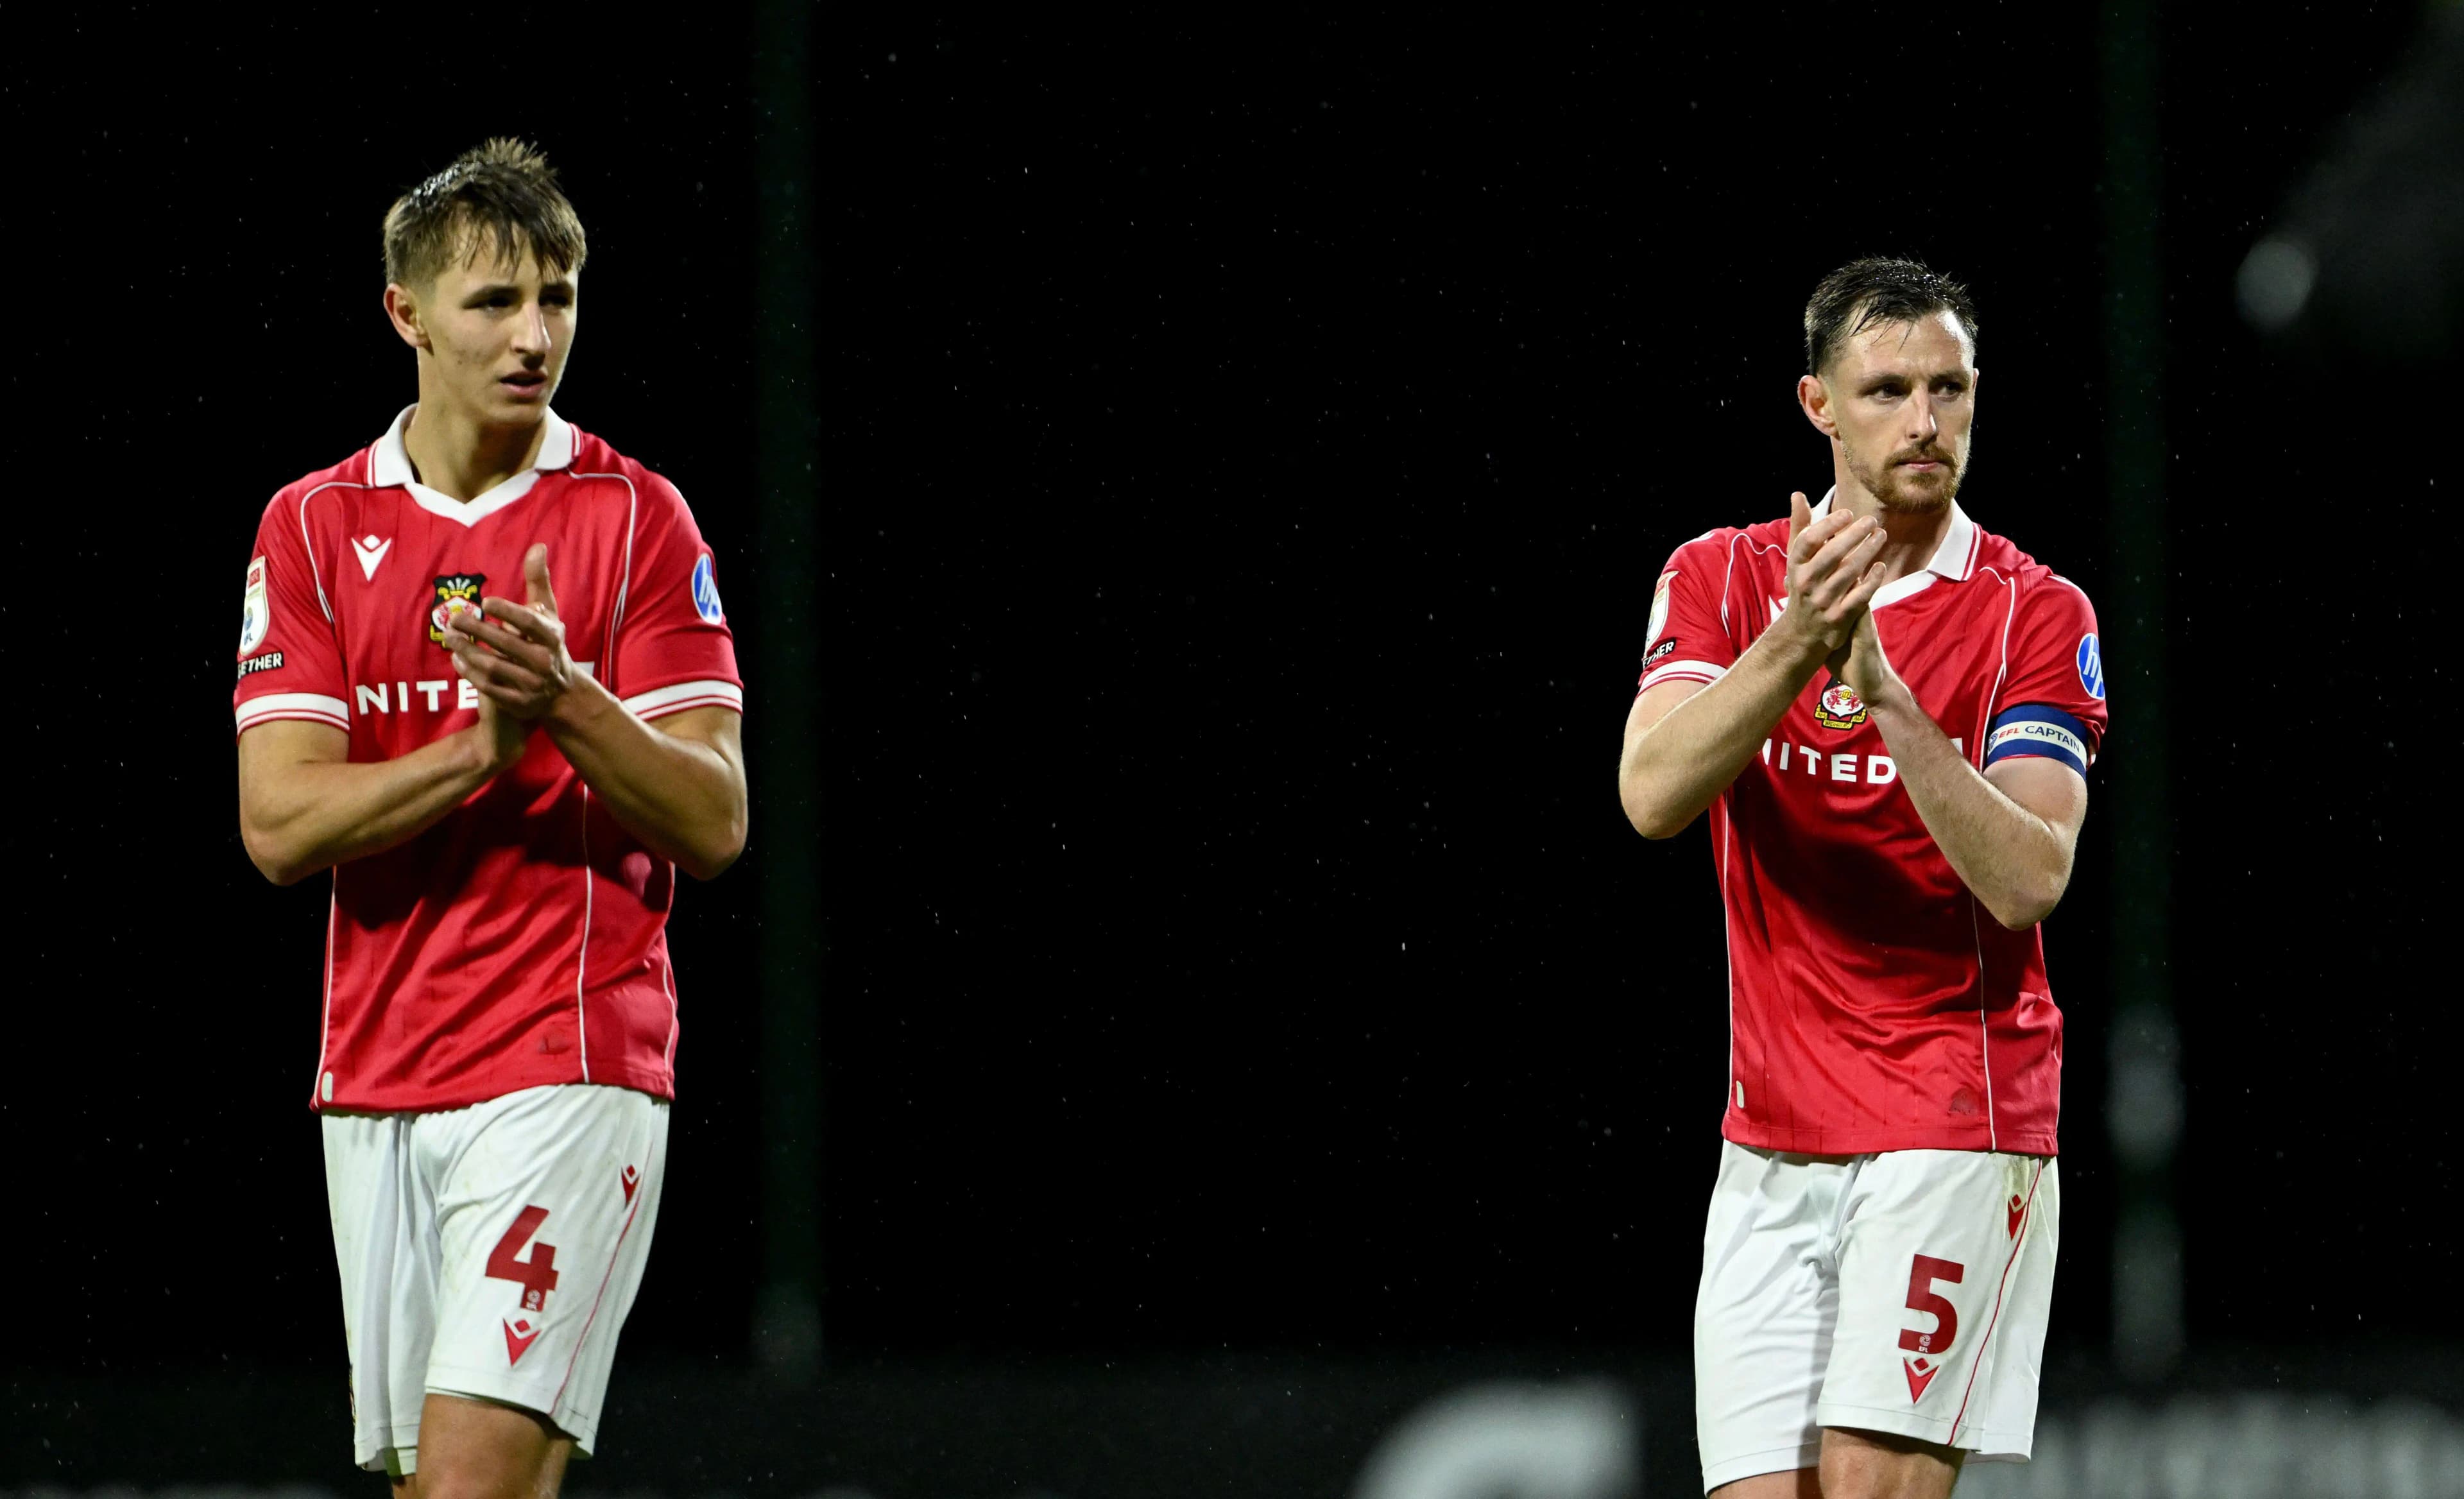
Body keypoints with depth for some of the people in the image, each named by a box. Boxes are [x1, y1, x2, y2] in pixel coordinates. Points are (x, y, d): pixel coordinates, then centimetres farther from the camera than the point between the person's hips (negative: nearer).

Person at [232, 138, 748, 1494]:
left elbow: (714, 825, -4)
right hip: (377, 1079, 4)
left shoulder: (636, 518, 0)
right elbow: (280, 825, -3)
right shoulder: (310, 528, 7)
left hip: (571, 1067, -4)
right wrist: (484, 746, -17)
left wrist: (566, 705, -21)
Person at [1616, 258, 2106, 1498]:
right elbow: (1652, 796, -11)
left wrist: (1884, 688, -23)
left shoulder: (2037, 613, -2)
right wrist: (1795, 643, -26)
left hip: (1959, 1123, -3)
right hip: (1771, 1145, 3)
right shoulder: (1719, 579, 6)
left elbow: (2029, 880, -13)